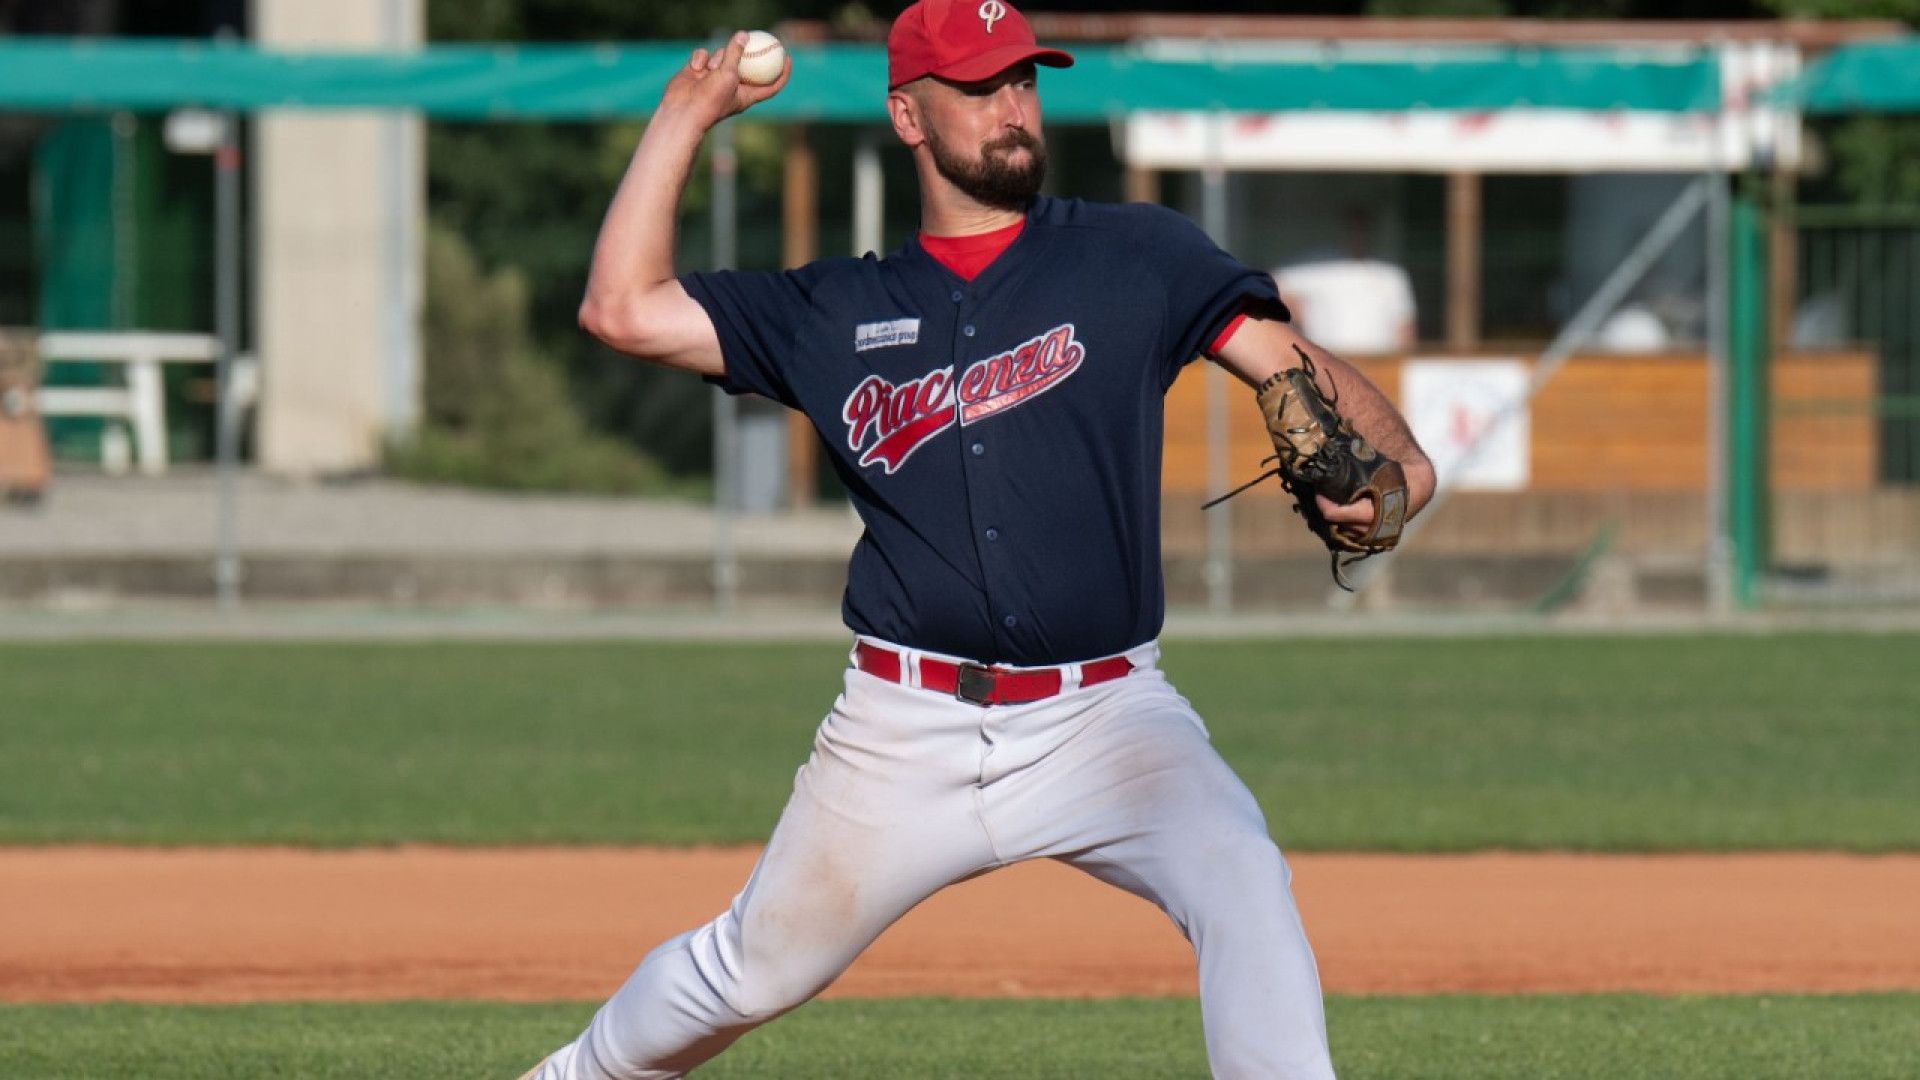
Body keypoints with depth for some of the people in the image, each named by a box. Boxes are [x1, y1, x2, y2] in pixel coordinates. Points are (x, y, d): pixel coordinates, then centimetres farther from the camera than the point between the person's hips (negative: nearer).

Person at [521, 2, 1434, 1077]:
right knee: (753, 969, 12)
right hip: (904, 734, 2)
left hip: (1106, 720, -2)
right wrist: (688, 114, 7)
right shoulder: (834, 313, 10)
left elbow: (1294, 363, -4)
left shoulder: (1135, 258, 5)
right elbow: (623, 308, 6)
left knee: (1242, 880, -28)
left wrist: (1394, 458, -24)